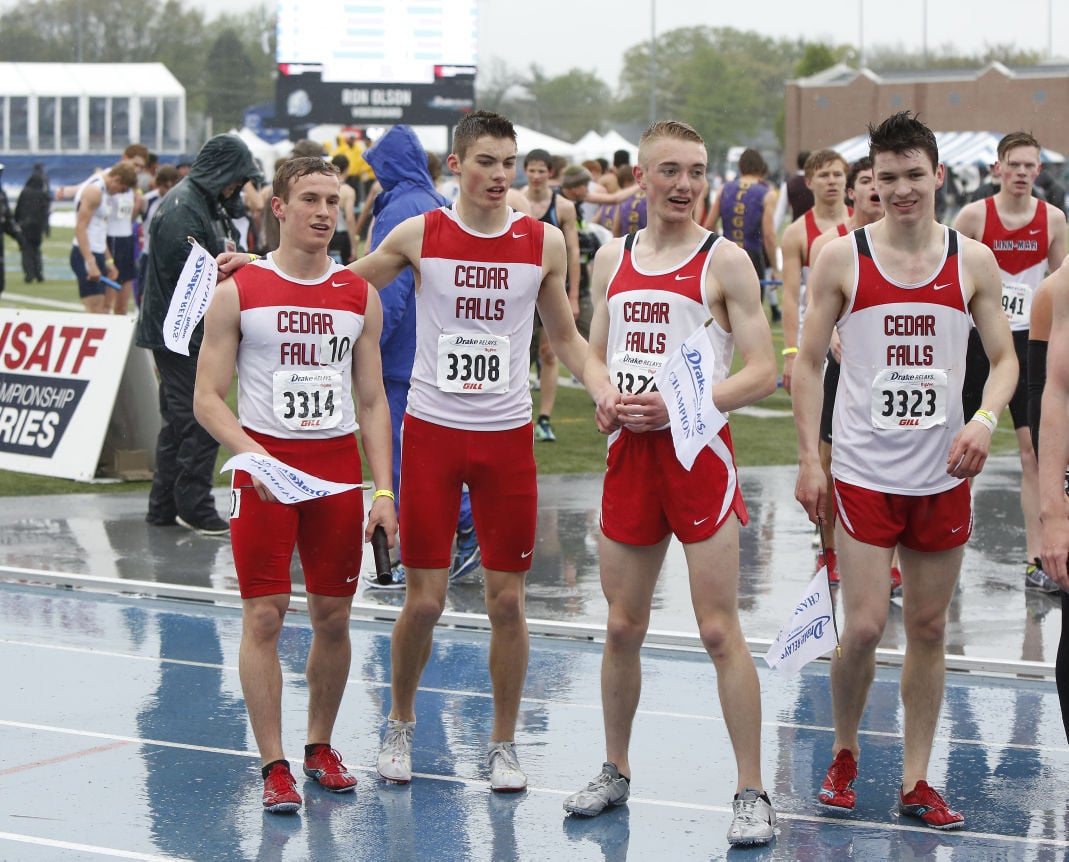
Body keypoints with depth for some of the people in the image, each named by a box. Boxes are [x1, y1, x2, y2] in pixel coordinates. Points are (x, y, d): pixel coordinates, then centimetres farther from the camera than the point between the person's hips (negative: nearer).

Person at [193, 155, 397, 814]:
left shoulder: (360, 296, 7)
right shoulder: (239, 291, -3)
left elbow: (372, 401, 10)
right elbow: (208, 397, -4)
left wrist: (383, 489, 1)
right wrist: (255, 456, -20)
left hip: (338, 463, 3)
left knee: (333, 616, 7)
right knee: (264, 616, -6)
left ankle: (320, 748, 24)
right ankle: (275, 767, 1)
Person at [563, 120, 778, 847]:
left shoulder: (725, 261, -5)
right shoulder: (612, 258, 10)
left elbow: (764, 373, -9)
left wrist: (677, 405, -19)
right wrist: (606, 396, -4)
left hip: (698, 451, -5)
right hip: (630, 452, 5)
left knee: (720, 630, -5)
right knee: (623, 626, 12)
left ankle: (752, 794, 2)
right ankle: (615, 773, 27)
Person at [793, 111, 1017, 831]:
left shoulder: (974, 261, 2)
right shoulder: (842, 258, -3)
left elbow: (1004, 358, 7)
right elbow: (810, 361, 2)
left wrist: (985, 420, -14)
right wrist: (808, 459, -4)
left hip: (944, 473, 2)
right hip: (865, 470, -2)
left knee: (929, 629, 8)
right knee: (864, 628, -7)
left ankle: (916, 781, 17)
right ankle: (844, 756, 19)